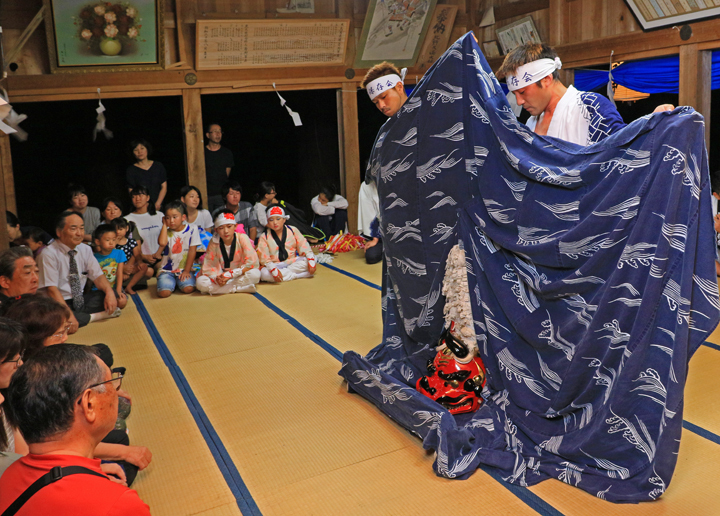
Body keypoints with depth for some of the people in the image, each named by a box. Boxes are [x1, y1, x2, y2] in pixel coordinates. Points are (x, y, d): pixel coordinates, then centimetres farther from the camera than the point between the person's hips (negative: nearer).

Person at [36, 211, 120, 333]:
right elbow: (51, 289, -21)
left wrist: (109, 292, -22)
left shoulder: (85, 250, 4)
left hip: (80, 300, 5)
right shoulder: (49, 254, -15)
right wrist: (68, 315, -33)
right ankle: (93, 316, -18)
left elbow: (97, 276, 2)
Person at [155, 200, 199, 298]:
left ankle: (179, 281, 10)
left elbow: (192, 251, -2)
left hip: (184, 269, 0)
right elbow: (162, 243, -24)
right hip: (167, 270, 0)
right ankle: (172, 282, 13)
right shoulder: (166, 231, 1)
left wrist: (186, 271, -6)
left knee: (188, 288, -26)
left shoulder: (192, 229, -2)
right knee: (164, 292, -23)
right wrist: (165, 225, -11)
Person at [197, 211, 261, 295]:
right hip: (222, 276, 2)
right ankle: (241, 288, -25)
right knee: (200, 282, -26)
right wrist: (216, 277, -28)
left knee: (255, 274, -33)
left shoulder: (242, 238, -12)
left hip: (240, 275, -2)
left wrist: (231, 274, -23)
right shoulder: (214, 243, -6)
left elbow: (252, 263, -17)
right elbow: (208, 267, -6)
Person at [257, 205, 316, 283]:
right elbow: (264, 258, -11)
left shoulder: (293, 231, 1)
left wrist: (311, 262, -19)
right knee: (264, 274, -36)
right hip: (275, 265, -1)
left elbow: (304, 247, -2)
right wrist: (273, 270, -29)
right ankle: (297, 275, -26)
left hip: (293, 262, 1)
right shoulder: (264, 237, -4)